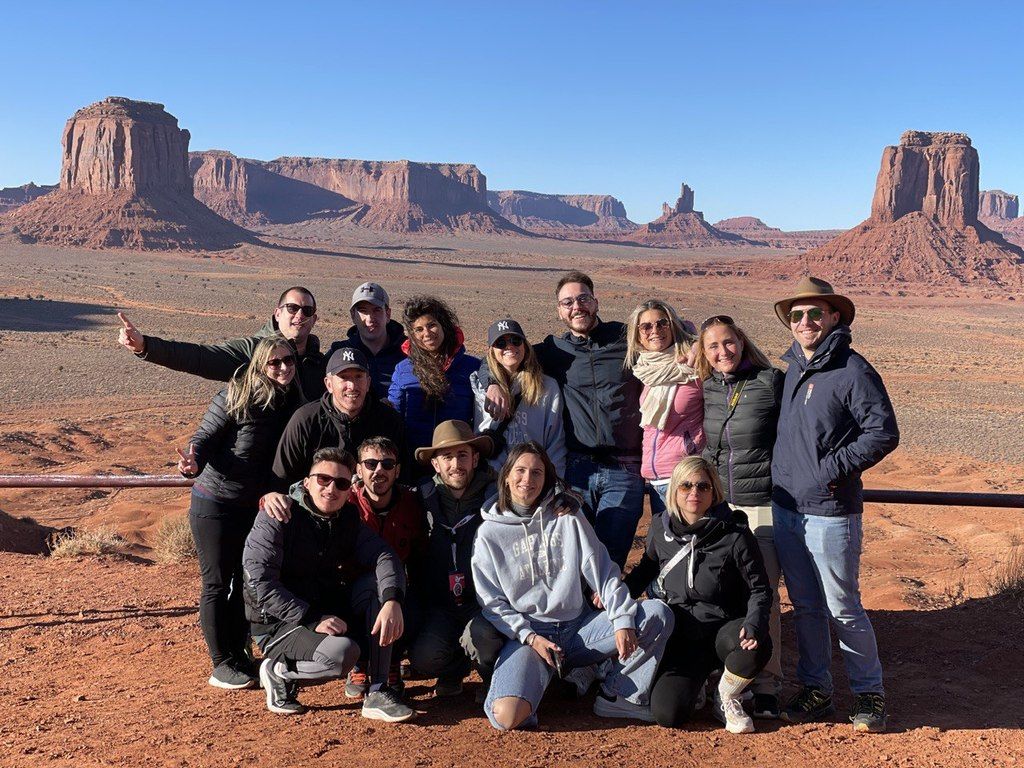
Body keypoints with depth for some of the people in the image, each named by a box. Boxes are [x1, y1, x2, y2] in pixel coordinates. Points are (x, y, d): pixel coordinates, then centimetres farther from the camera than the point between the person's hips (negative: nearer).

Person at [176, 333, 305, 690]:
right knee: (217, 584, 3)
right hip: (215, 504, -6)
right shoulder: (234, 398, -16)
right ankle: (221, 664, 13)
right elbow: (204, 436, -15)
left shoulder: (292, 402, 3)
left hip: (255, 507, 6)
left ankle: (239, 653, 30)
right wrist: (193, 462, -34)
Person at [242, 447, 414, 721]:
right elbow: (260, 583, -21)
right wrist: (312, 620, -28)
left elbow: (384, 556, -11)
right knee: (342, 653, -32)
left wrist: (392, 601, -32)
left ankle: (378, 692, -16)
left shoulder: (349, 520, 4)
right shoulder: (277, 519, -13)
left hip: (328, 612, 6)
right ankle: (279, 671, -2)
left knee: (375, 583, -16)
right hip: (279, 624, -6)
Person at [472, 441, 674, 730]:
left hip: (579, 627, 3)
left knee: (658, 614, -16)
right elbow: (492, 603, 1)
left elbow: (603, 573, 1)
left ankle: (617, 695, -6)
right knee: (507, 717, -30)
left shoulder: (568, 519, 6)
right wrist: (530, 638, -13)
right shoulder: (489, 534, 3)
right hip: (527, 633, -3)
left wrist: (622, 621, -14)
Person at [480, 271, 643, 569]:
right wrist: (494, 383, -3)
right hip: (576, 469, 2)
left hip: (624, 472, -2)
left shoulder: (626, 338, 9)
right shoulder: (555, 350, 13)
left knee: (608, 560, -4)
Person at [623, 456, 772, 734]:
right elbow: (645, 570, 18)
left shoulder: (735, 535, -11)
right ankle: (694, 683, 18)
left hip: (724, 630, -2)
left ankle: (725, 698, -2)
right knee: (667, 714, -20)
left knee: (755, 646, -38)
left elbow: (759, 590, -5)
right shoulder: (661, 529, -1)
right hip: (680, 638, 2)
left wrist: (754, 624, -24)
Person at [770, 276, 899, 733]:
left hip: (830, 513, -7)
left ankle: (869, 693, 20)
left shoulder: (852, 370, -11)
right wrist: (780, 476, 12)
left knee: (842, 609, 2)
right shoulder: (793, 370, 12)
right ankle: (815, 690, 27)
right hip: (785, 508, 7)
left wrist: (835, 467, -18)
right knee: (805, 608, 14)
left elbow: (885, 433, -15)